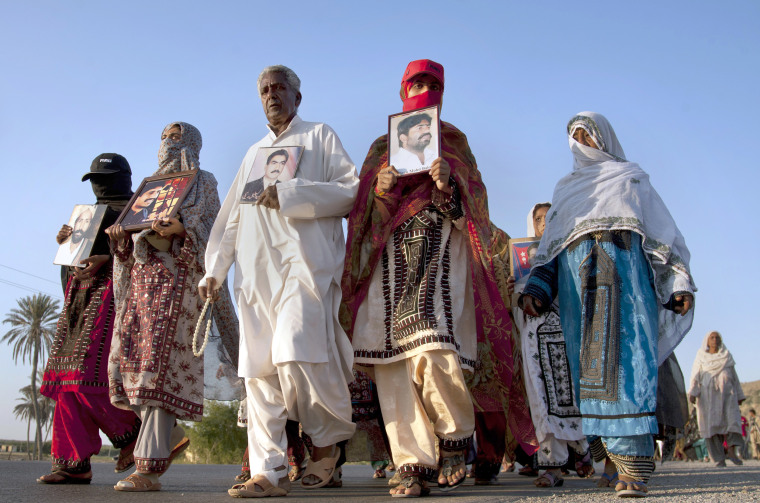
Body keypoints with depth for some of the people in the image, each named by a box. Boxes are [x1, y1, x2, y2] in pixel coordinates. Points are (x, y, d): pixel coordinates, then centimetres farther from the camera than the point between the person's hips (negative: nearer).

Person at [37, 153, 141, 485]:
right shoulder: (89, 212, 29)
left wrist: (105, 259, -19)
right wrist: (65, 240, 7)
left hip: (110, 290, -8)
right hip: (79, 296, 8)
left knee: (89, 372, -19)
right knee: (69, 377, -2)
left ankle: (132, 433, -2)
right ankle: (74, 462, -2)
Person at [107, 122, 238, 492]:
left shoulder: (203, 183, 9)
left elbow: (212, 232, -2)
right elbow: (133, 241, 23)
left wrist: (182, 227, -21)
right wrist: (120, 235, 1)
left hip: (179, 278, -6)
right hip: (142, 278, 6)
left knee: (161, 363, -16)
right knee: (127, 360, -2)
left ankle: (148, 468, -19)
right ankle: (169, 435, 19)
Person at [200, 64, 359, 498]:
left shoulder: (320, 136, 13)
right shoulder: (255, 153, 28)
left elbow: (351, 190, -1)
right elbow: (231, 217, 26)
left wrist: (289, 195, -10)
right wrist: (214, 269, 17)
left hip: (304, 260, -5)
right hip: (257, 269, 5)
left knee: (296, 355, -20)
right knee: (260, 368, -3)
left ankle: (328, 438, 4)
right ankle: (269, 472, -1)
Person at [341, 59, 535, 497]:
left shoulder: (454, 142, 19)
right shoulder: (381, 146, 23)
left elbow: (473, 201, 8)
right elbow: (363, 209, 15)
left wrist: (449, 184, -13)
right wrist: (378, 189, -8)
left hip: (439, 252, -2)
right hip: (391, 258, 3)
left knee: (433, 351, -21)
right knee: (393, 360, -10)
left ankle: (455, 438, 4)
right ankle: (415, 465, -7)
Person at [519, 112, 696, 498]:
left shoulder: (631, 177, 23)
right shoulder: (565, 188, 29)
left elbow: (663, 229, 12)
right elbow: (549, 244, 20)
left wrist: (681, 281, -2)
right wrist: (535, 289, 3)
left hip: (623, 262, -3)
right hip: (575, 270, 3)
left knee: (625, 350, -17)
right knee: (587, 358, -11)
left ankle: (632, 461, -23)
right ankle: (605, 449, -13)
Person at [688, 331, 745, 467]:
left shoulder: (727, 356, 16)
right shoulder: (701, 357, 11)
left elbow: (733, 376, 18)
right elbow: (695, 376, 2)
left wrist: (739, 395, 13)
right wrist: (692, 393, -11)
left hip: (726, 392, 2)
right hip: (707, 393, -1)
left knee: (732, 417, -20)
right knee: (712, 424, -8)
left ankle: (732, 450, -23)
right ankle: (719, 458, -9)